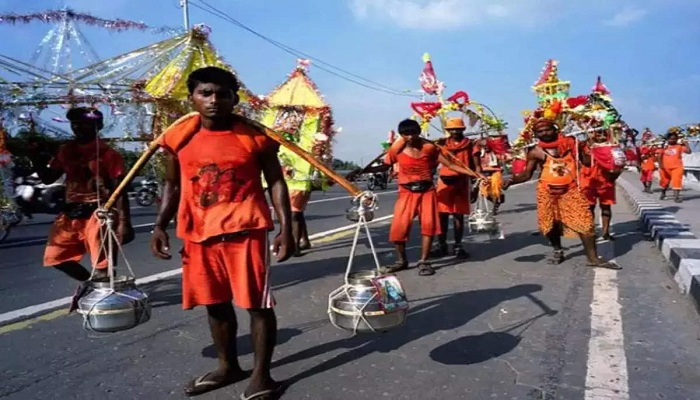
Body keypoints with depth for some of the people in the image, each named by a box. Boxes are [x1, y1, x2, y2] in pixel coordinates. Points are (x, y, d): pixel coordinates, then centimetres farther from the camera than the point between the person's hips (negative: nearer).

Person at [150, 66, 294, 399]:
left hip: (245, 230, -4)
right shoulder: (178, 137, 5)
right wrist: (160, 226, 3)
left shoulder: (255, 136, -4)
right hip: (199, 233, 4)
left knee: (257, 303, 2)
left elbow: (276, 183, -2)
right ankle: (228, 367, 34)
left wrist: (285, 228, -10)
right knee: (215, 303, 16)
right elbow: (173, 186, 13)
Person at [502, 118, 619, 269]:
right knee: (550, 223, 9)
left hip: (570, 189, 0)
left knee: (584, 221, -6)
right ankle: (558, 251, 35)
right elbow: (527, 174, -3)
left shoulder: (569, 143, 1)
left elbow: (586, 160, 9)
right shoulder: (535, 152, -3)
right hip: (547, 191, 0)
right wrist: (511, 180, -19)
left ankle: (593, 258, 1)